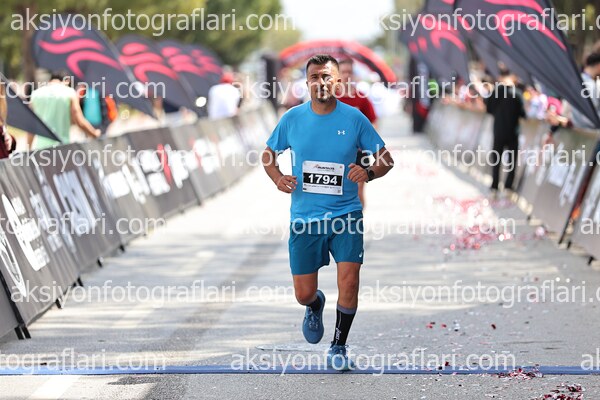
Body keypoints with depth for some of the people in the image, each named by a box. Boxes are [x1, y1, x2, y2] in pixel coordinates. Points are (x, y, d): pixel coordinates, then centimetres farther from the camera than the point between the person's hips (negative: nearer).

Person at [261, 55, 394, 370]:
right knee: (303, 293, 4)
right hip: (304, 217, 1)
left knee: (348, 282, -14)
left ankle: (338, 347, 6)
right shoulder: (292, 118, 0)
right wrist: (278, 178, -6)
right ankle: (315, 306, 42)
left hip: (346, 215, -1)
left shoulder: (354, 118, -2)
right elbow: (269, 154, 14)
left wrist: (368, 173, -17)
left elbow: (386, 158, 5)